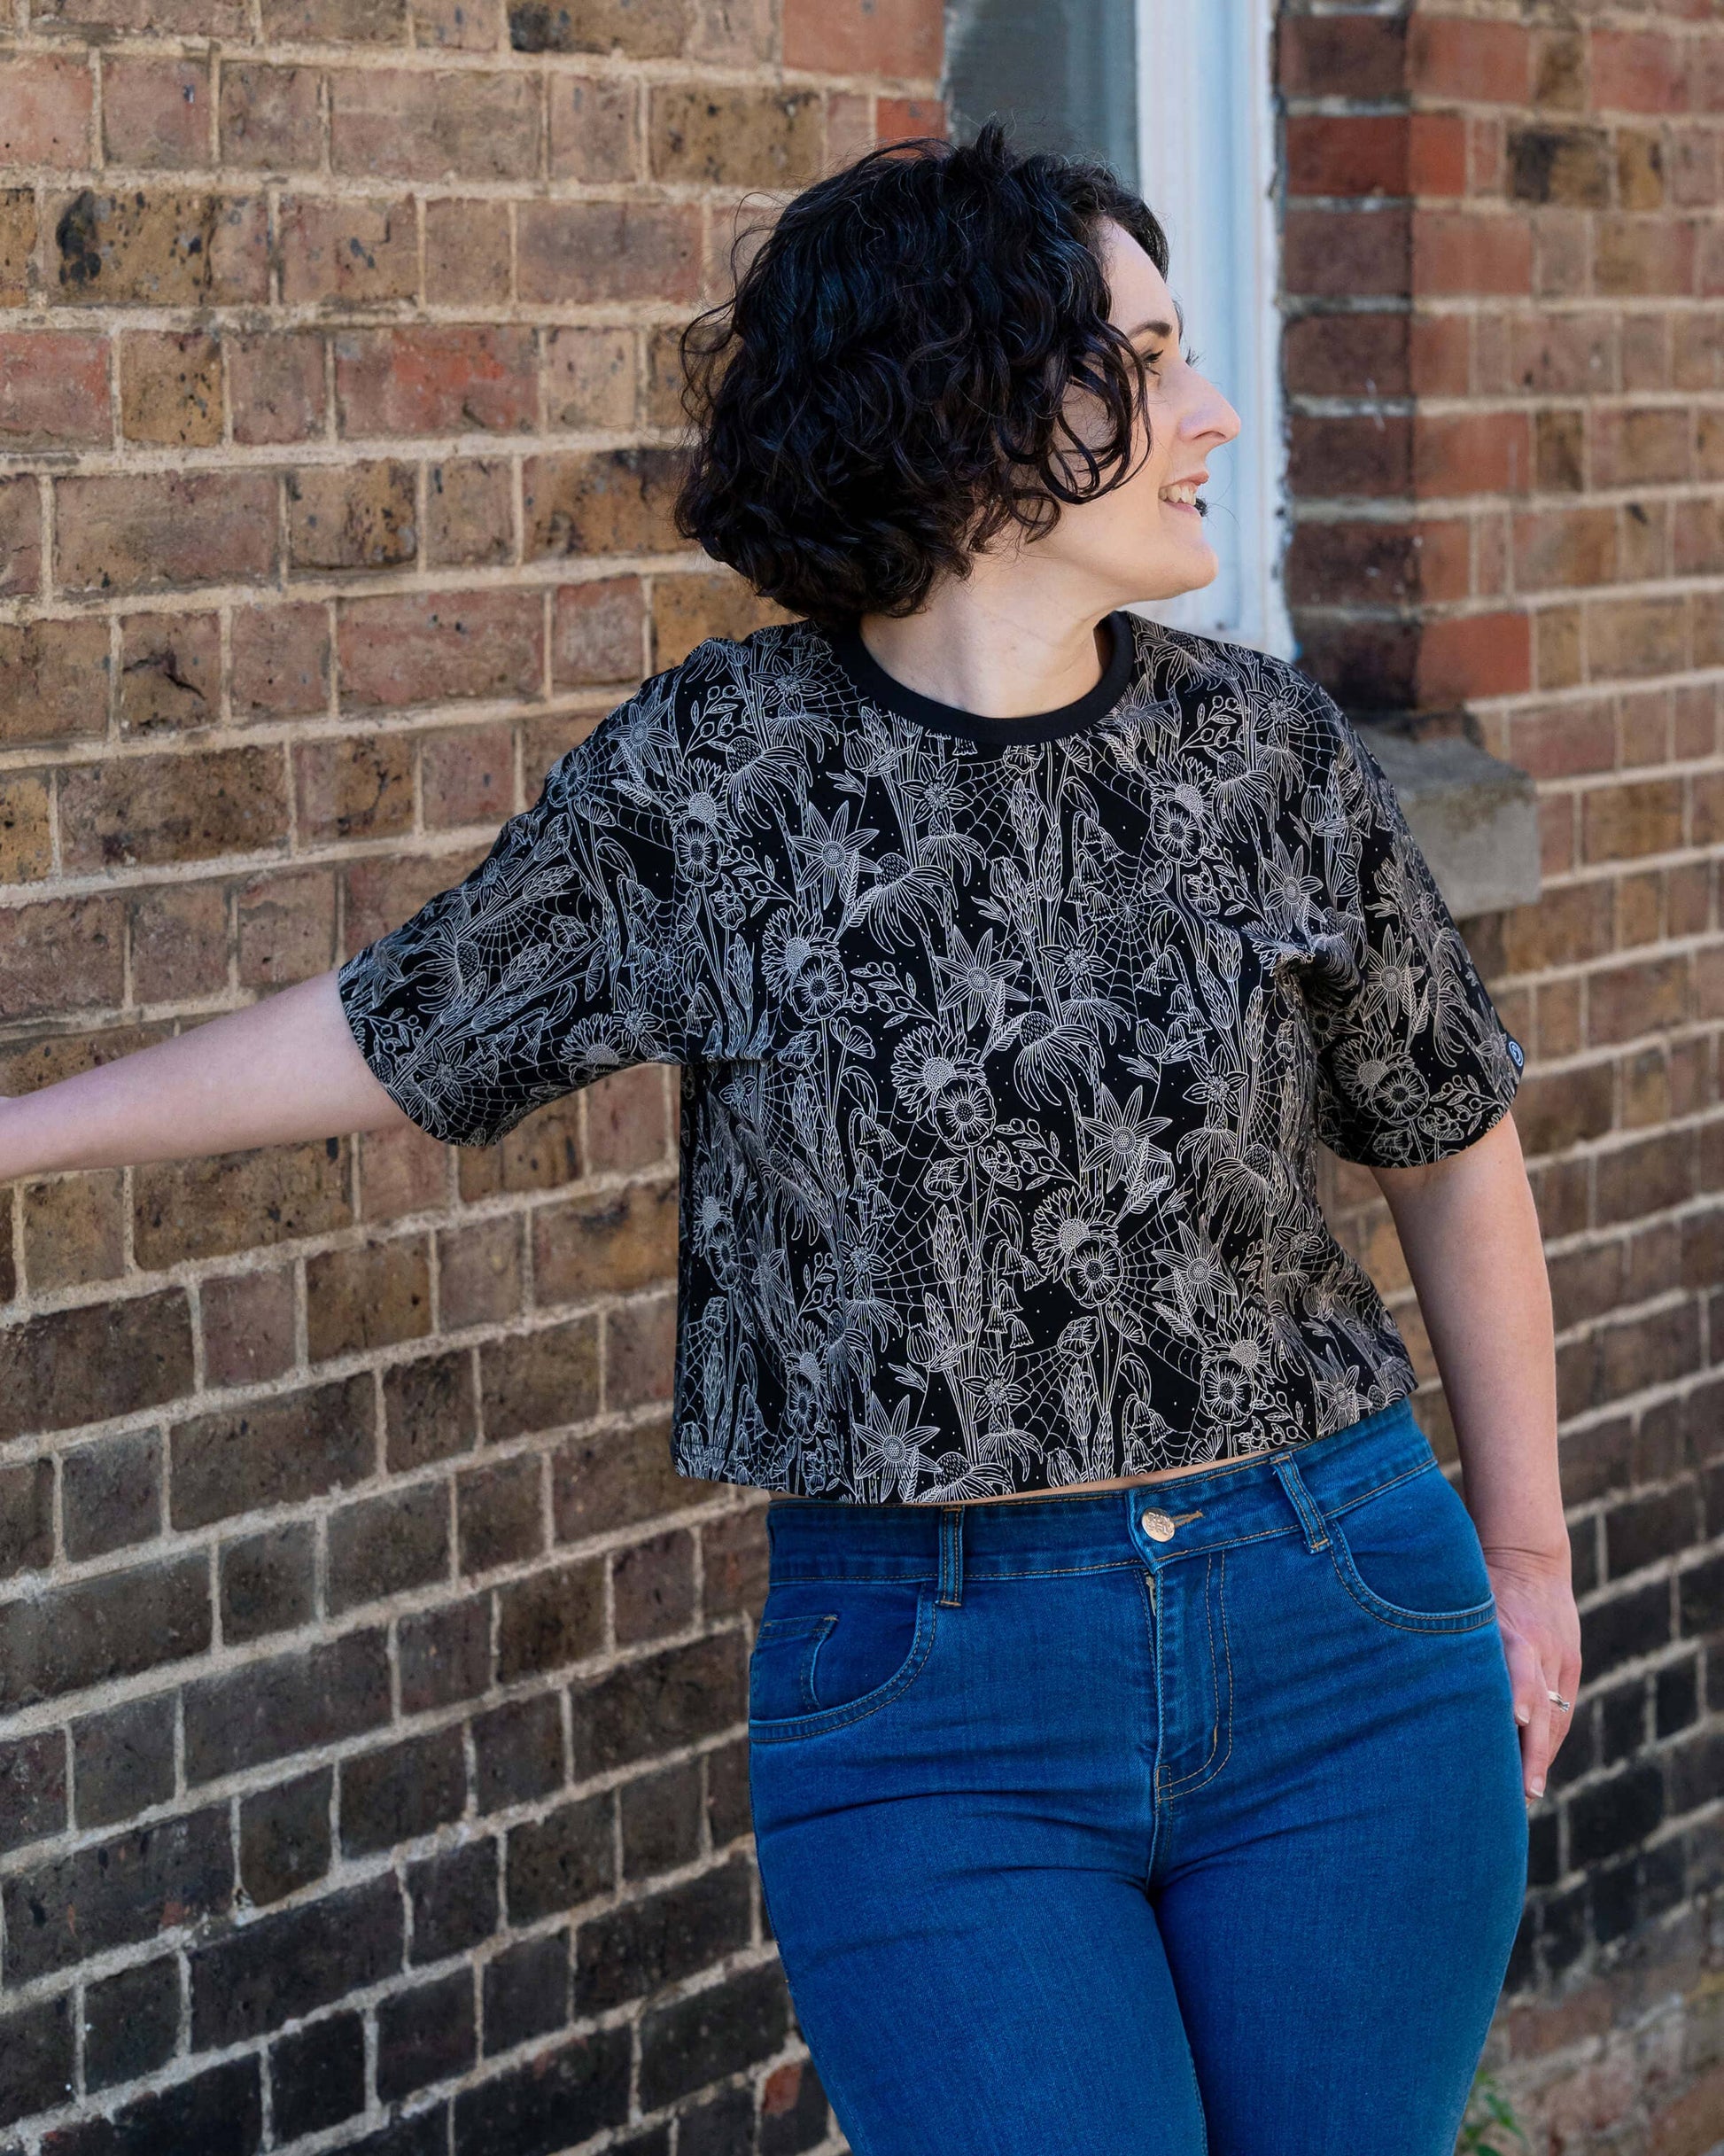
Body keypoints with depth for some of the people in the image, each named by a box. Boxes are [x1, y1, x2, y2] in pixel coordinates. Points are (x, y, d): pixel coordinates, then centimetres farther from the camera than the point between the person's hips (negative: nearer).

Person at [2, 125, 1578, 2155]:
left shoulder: (1263, 753, 1)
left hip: (1340, 1630, 3)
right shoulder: (709, 776, -5)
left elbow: (1449, 1140, 13)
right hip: (928, 1703, -2)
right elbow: (391, 1032, 8)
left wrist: (1525, 1553, 17)